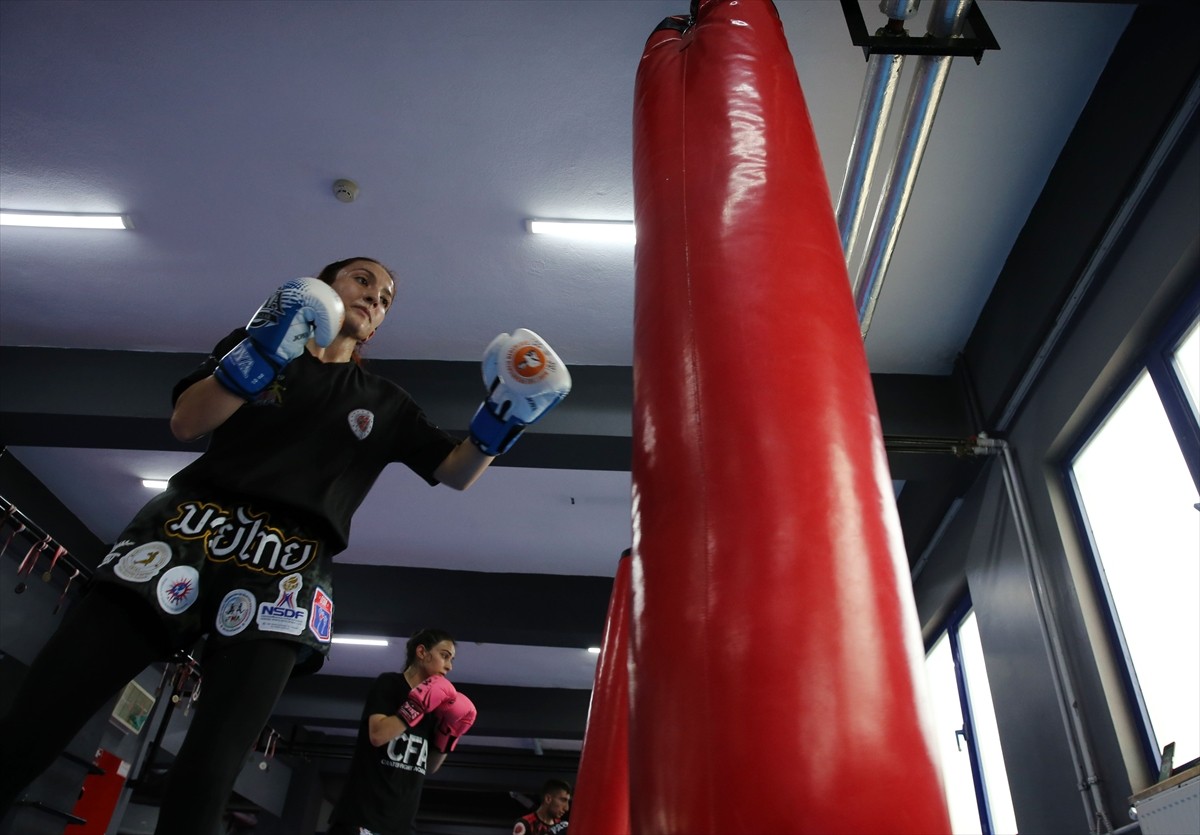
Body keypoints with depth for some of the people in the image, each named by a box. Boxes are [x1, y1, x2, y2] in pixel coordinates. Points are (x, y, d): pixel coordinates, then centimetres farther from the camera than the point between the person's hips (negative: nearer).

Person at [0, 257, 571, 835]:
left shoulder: (384, 404, 22)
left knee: (208, 775, -15)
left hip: (287, 567, 0)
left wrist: (498, 423, 0)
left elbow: (457, 472, 19)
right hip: (191, 527, 1)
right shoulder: (254, 342, 19)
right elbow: (186, 423, 5)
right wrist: (261, 354, -10)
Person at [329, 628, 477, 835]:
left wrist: (449, 732, 2)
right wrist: (417, 706, -17)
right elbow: (377, 734, -19)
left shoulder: (433, 704, 14)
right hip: (362, 814, -7)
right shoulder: (389, 684, -3)